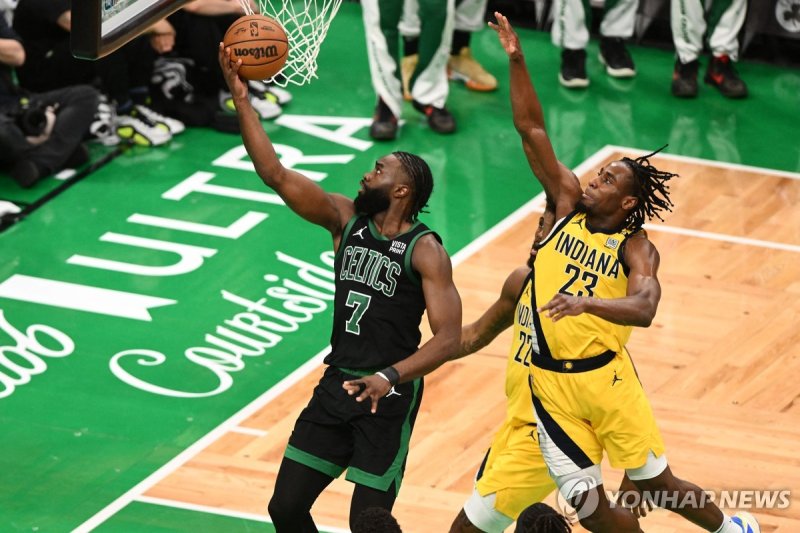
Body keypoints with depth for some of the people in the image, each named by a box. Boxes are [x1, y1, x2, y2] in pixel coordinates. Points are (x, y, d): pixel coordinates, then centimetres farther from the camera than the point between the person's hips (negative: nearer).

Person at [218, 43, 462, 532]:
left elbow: (448, 337, -17)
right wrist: (242, 100, -9)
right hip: (337, 383, 6)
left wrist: (391, 376, -30)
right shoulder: (346, 220, 4)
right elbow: (275, 174, -2)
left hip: (389, 396, -6)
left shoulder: (425, 252, -12)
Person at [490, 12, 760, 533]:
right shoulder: (568, 203, 5)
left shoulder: (637, 249, -5)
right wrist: (516, 61, -6)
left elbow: (644, 308, -25)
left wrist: (587, 302, -41)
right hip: (549, 382, 3)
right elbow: (531, 130, 2)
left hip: (604, 376, -3)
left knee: (656, 484, 4)